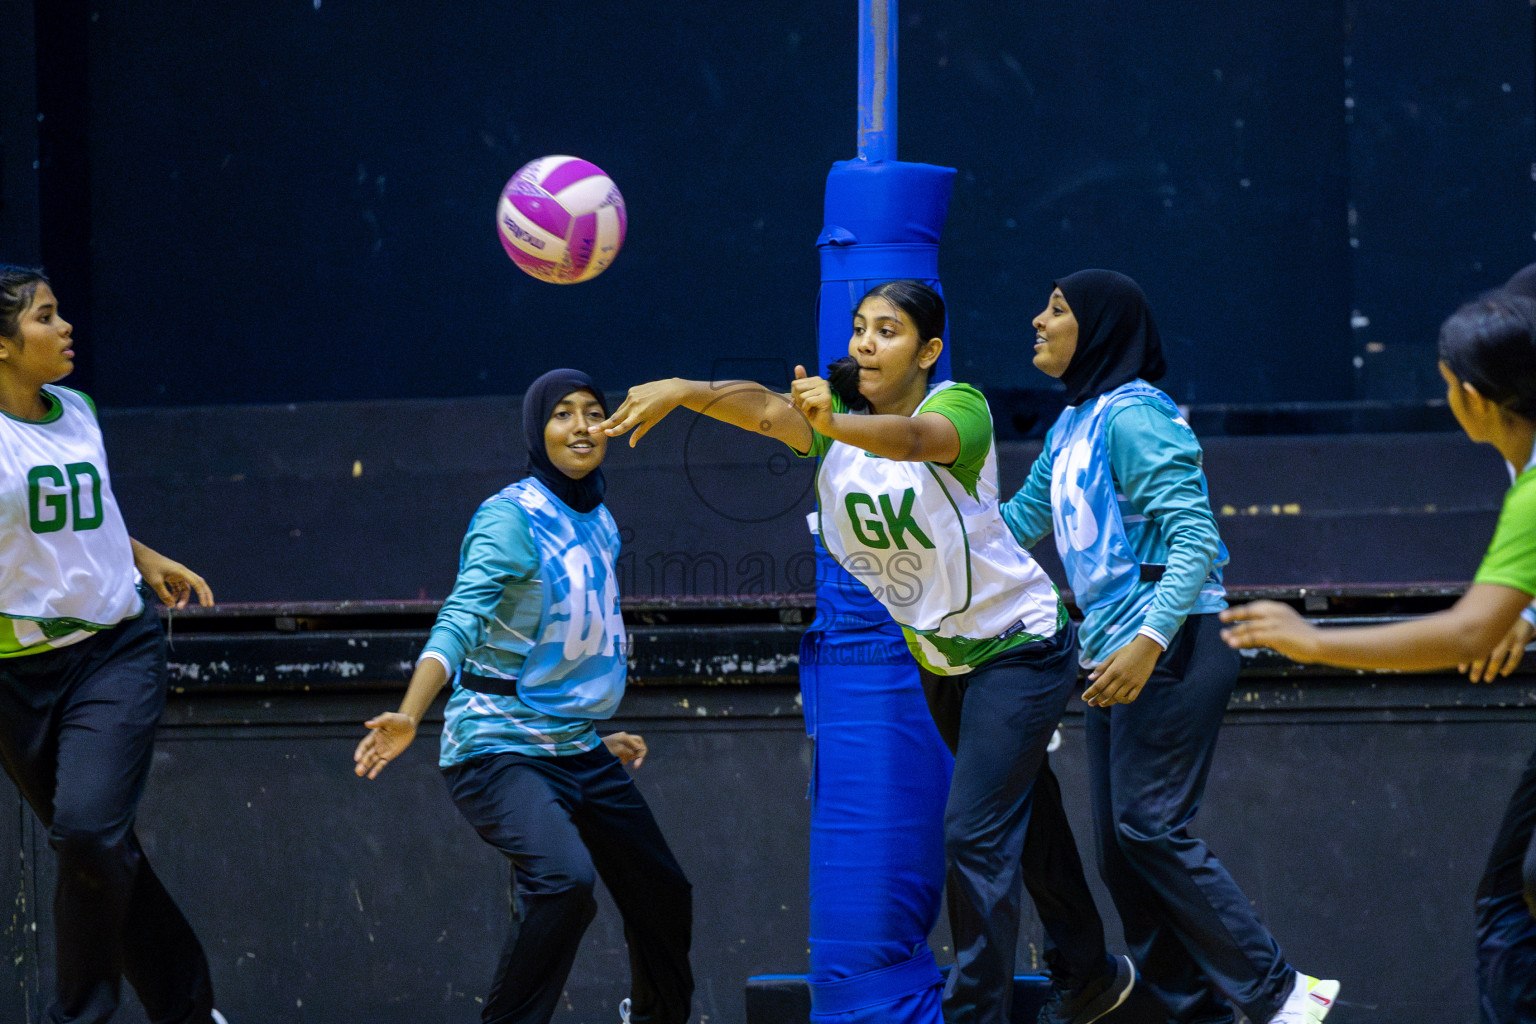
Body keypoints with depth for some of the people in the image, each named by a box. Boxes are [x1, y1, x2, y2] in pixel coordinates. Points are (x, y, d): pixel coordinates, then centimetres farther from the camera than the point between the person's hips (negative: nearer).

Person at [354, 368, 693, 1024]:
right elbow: (460, 620, -26)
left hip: (579, 752, 8)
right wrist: (409, 715, -39)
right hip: (501, 748, -8)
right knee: (564, 878, -32)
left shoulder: (600, 523, 10)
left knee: (663, 895, 17)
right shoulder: (512, 516, -14)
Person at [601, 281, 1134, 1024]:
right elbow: (765, 408, -27)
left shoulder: (959, 407, -22)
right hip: (939, 658, 7)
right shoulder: (835, 421, -6)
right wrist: (686, 392, -49)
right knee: (1022, 820, 21)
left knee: (975, 831, -15)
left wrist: (836, 424, -67)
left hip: (1021, 648, -7)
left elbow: (914, 439, -46)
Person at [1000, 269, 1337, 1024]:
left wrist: (1149, 639, -29)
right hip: (1113, 652, 10)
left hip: (1172, 649, -10)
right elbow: (1016, 522, 27)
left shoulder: (1131, 416, -13)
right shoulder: (1071, 428, 16)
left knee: (1149, 826, -15)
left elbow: (1194, 538, -19)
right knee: (1118, 848, 6)